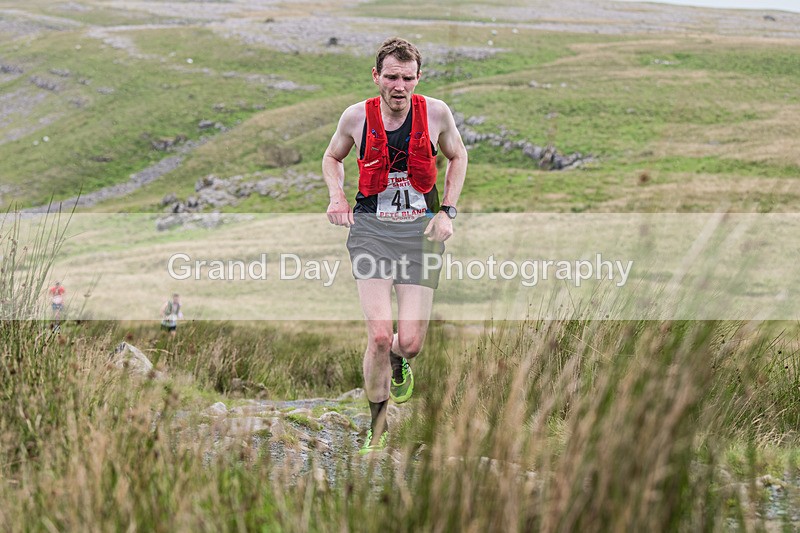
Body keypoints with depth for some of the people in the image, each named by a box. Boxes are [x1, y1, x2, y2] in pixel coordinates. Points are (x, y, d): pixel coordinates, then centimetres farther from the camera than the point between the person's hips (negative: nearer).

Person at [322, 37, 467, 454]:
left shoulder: (436, 113, -4)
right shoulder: (357, 116, -4)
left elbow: (457, 157, 15)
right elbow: (332, 158, 16)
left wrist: (447, 211, 4)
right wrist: (337, 197, -3)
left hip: (421, 229, 1)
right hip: (372, 227, -1)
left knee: (410, 342, -6)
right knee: (379, 335, -14)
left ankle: (397, 363, 35)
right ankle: (378, 430, 6)